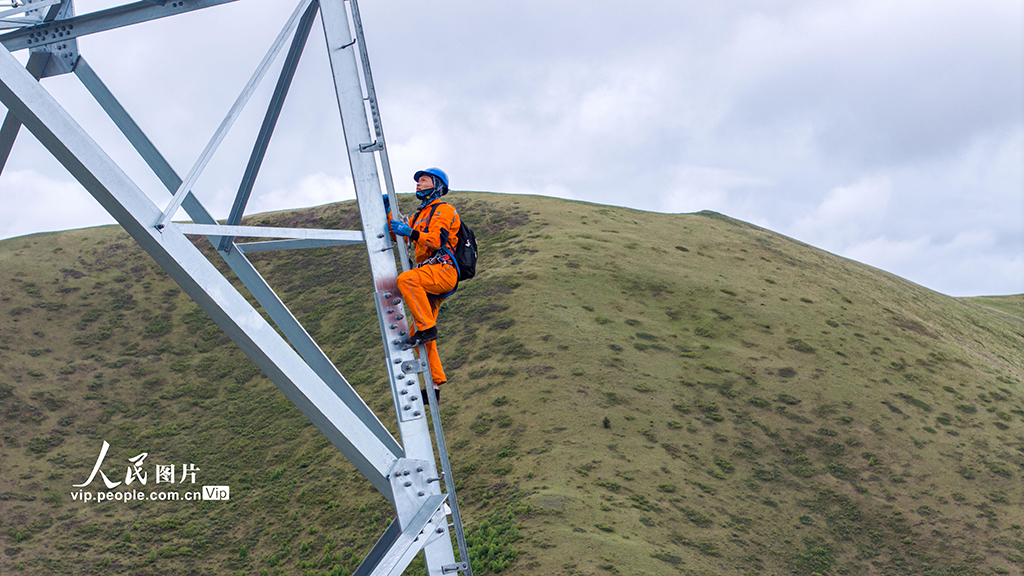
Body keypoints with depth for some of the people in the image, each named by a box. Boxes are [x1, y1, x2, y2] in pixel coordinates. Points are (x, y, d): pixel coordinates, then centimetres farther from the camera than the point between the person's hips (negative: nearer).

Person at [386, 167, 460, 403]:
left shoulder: (444, 210, 2)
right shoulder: (419, 215, 30)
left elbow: (438, 239, -14)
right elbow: (398, 235, 22)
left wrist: (411, 232, -24)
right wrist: (388, 213, 11)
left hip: (444, 271, -9)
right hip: (430, 278, 9)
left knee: (406, 279, -35)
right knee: (420, 336, 4)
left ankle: (427, 328, -29)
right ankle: (435, 383, 8)